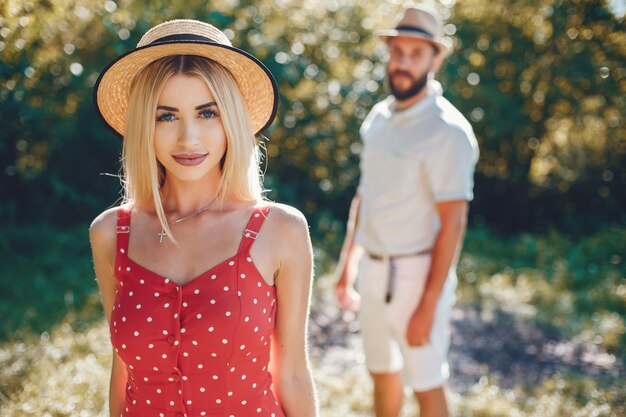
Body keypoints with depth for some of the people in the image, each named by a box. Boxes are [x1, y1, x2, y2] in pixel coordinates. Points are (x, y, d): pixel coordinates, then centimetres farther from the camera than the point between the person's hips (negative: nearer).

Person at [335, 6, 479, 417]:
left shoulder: (447, 131, -18)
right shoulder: (379, 116, 6)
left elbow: (453, 223, -20)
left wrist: (428, 305, -20)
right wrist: (347, 266, 16)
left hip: (417, 273, -7)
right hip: (373, 268, 7)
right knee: (383, 372, 21)